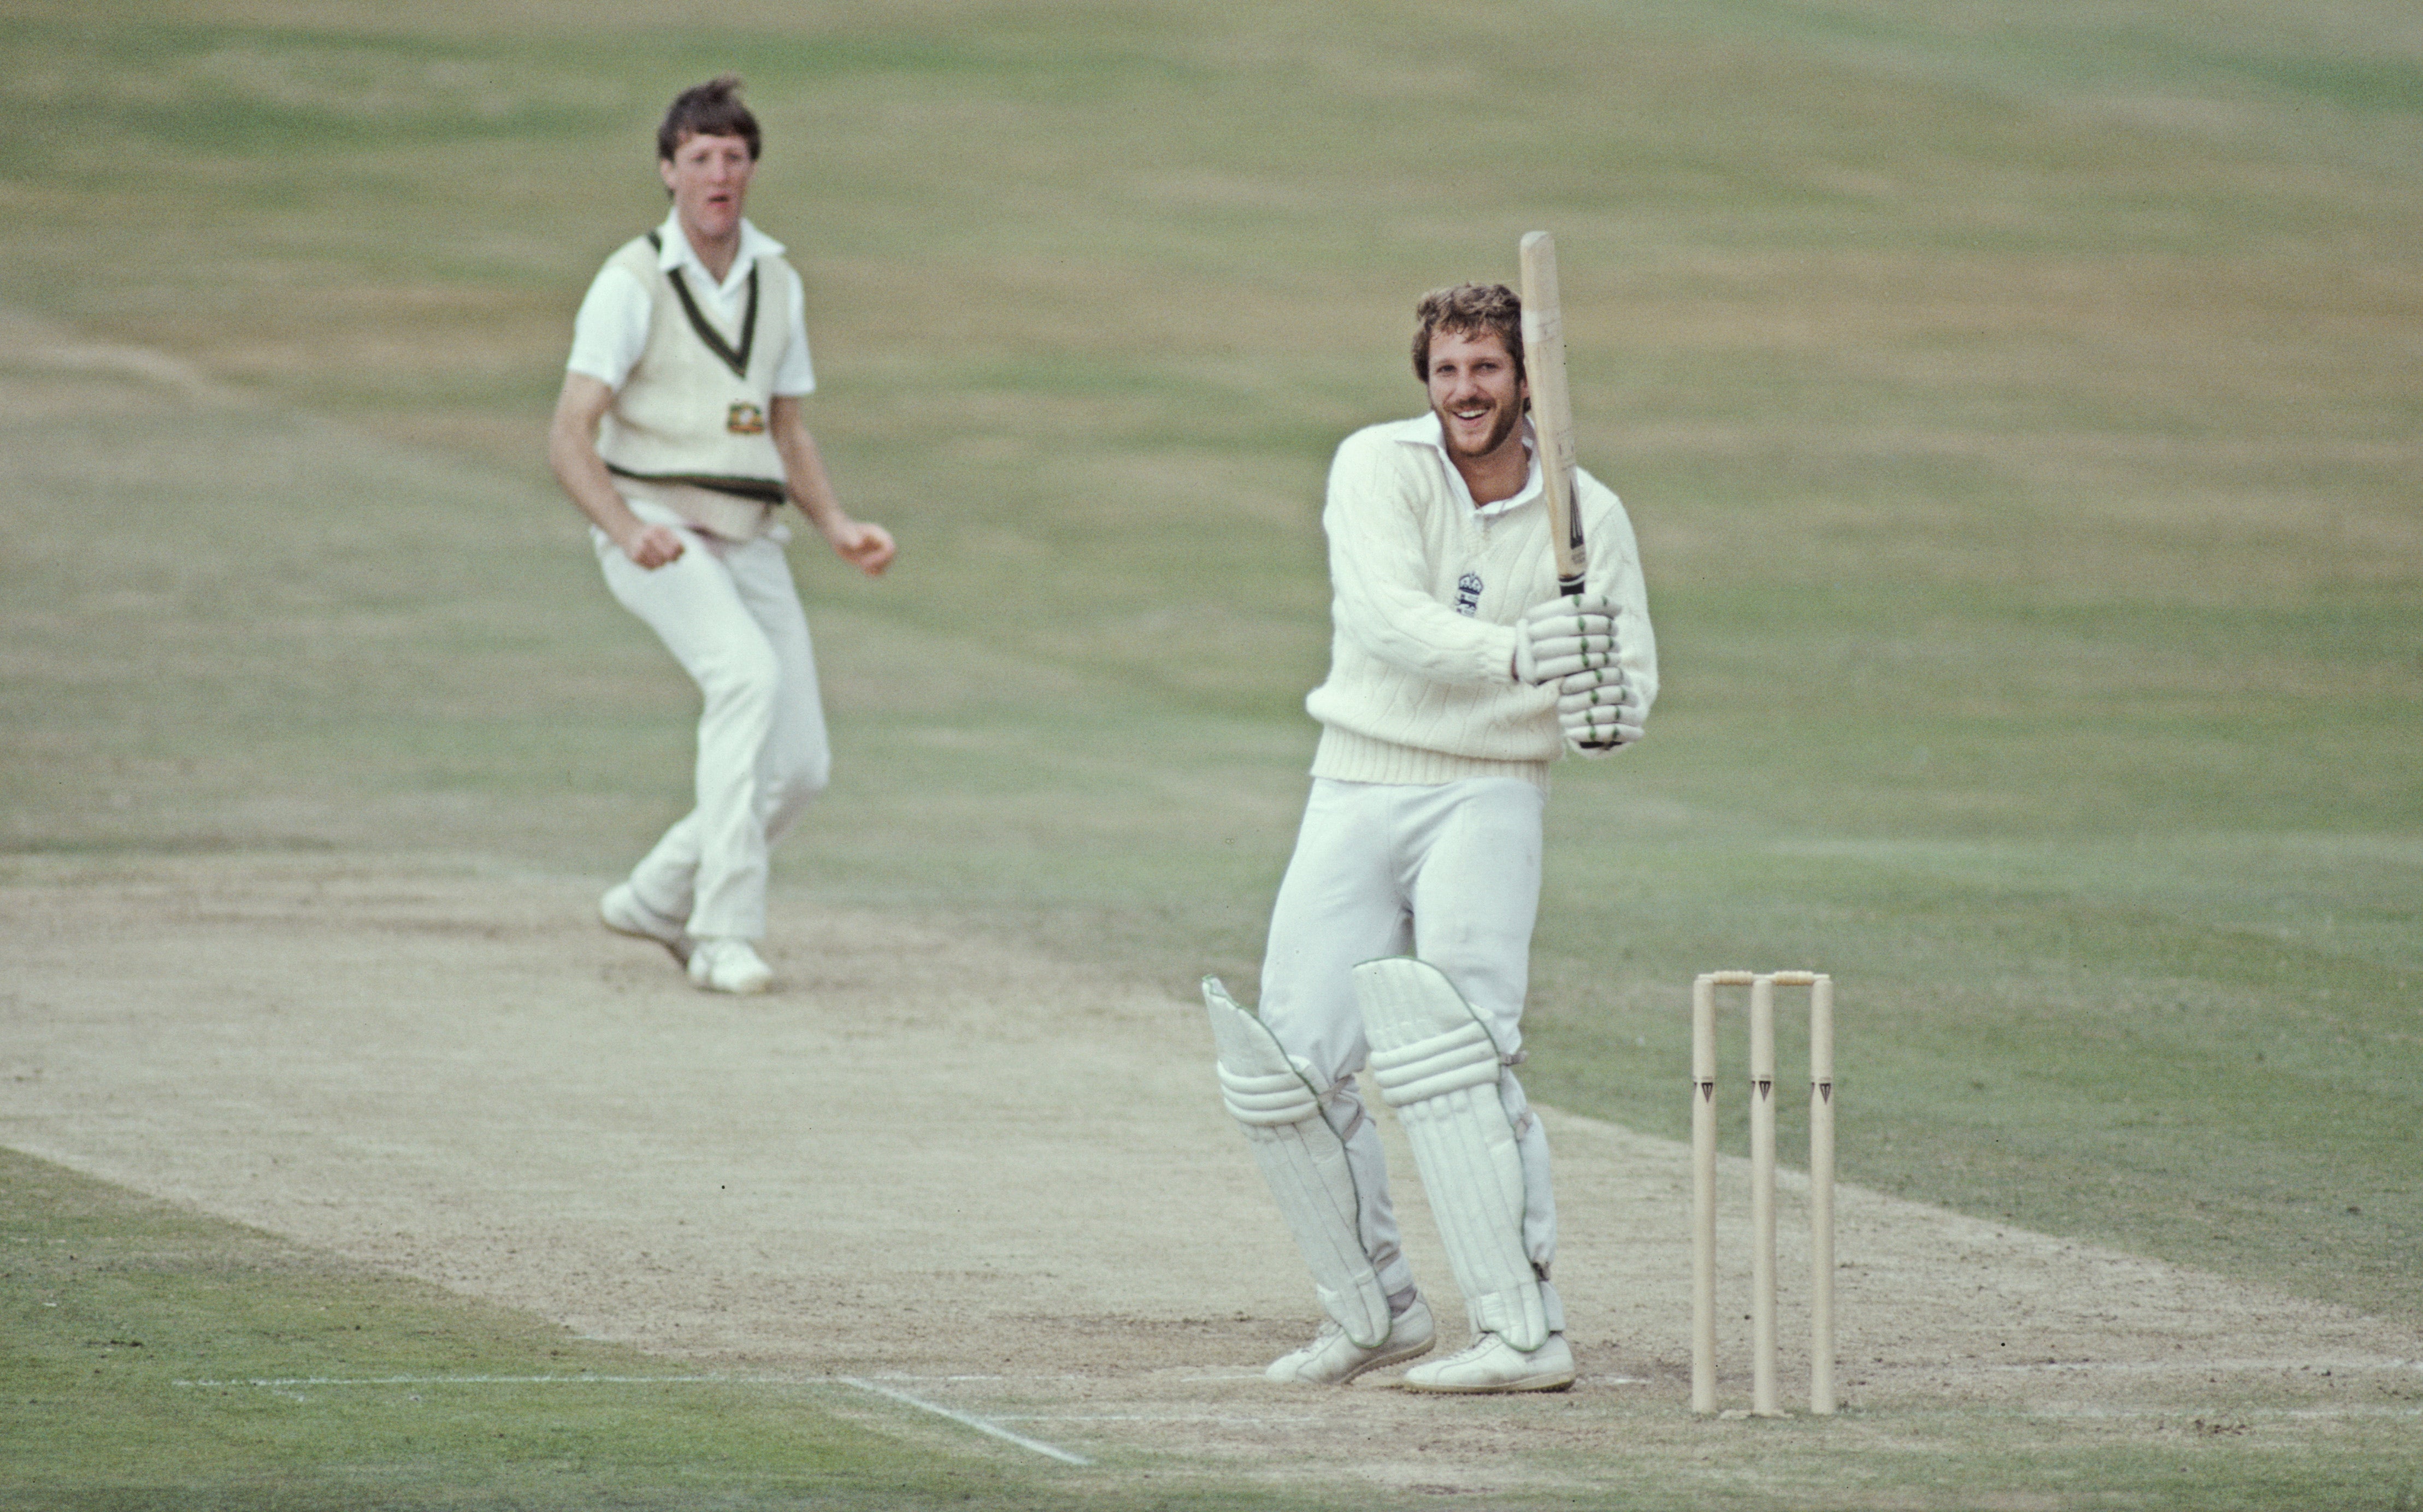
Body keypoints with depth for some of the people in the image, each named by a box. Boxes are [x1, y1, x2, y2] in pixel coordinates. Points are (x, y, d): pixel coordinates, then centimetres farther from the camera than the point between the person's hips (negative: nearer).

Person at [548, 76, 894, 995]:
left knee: (800, 767, 1)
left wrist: (837, 527, 5)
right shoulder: (632, 283, -8)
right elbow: (570, 438, -14)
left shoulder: (777, 284, 12)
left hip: (750, 542, 7)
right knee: (747, 672, -33)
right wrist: (631, 531, -31)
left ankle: (658, 900, 26)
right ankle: (726, 936, -34)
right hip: (655, 532, -7)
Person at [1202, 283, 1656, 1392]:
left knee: (1451, 1043, -23)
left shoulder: (1588, 516, -1)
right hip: (1358, 795, 2)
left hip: (1489, 795, -2)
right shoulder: (1378, 469, -6)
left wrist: (1603, 711, -24)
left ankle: (1525, 1331, -26)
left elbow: (1630, 675, 1)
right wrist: (1517, 656, -39)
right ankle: (1375, 1313, 19)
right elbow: (1386, 619, -22)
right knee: (1285, 1071, -1)